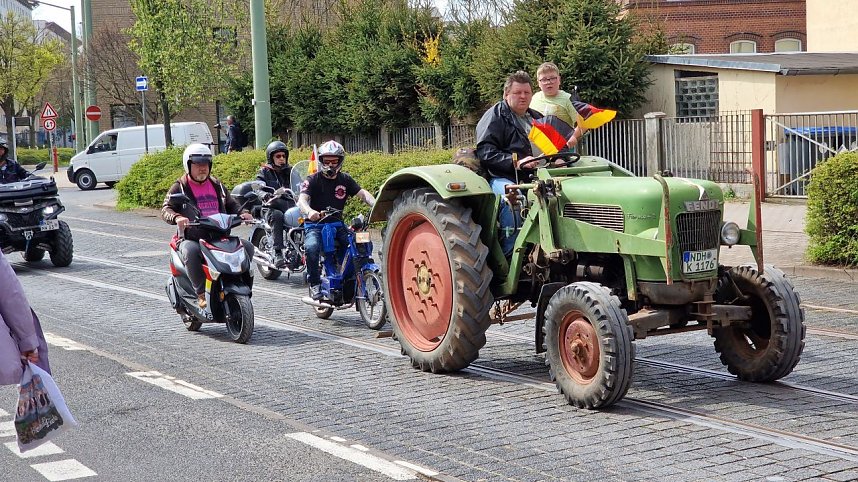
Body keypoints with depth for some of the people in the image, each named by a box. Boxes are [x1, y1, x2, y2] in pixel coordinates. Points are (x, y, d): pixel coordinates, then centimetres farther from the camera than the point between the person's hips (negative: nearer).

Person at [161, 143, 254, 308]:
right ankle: (201, 293, -29)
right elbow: (166, 209, -8)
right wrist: (177, 217, -32)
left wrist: (243, 213, 0)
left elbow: (231, 204, 23)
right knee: (190, 251, -39)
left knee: (247, 246, -15)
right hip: (192, 238, -5)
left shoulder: (216, 185, 18)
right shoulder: (179, 187, 3)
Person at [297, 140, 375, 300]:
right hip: (315, 225, -4)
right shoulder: (313, 180, -2)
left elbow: (363, 193, 0)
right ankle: (314, 284, -16)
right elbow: (302, 199, -18)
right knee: (311, 247, -35)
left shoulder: (345, 180, 10)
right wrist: (309, 211, -43)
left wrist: (376, 205, -22)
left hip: (337, 224, 4)